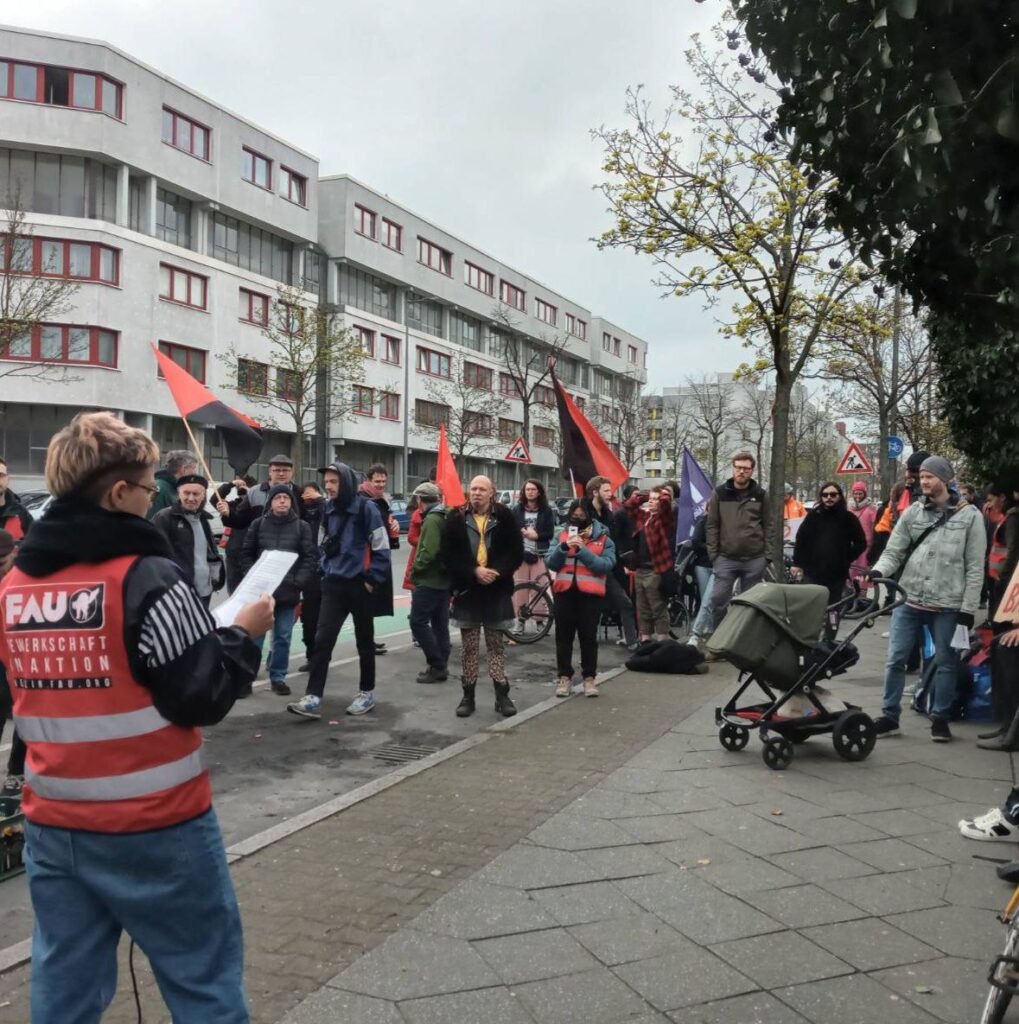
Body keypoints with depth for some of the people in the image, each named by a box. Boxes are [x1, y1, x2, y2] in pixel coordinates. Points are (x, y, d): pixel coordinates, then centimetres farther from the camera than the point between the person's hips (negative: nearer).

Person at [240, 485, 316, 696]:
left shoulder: (302, 527, 3)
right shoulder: (258, 525, 3)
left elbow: (309, 558, -1)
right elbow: (246, 554, 5)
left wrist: (298, 582, -11)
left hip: (288, 591, 1)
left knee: (283, 637, 8)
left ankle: (278, 677, 18)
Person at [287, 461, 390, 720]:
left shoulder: (366, 508, -11)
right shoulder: (328, 510, 6)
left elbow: (381, 547, -11)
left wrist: (372, 580, -11)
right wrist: (324, 572, 12)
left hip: (359, 585, -5)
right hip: (333, 585, 5)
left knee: (364, 640, 9)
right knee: (322, 639, -4)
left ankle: (367, 692, 24)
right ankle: (313, 698, -6)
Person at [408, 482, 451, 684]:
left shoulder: (431, 519, -16)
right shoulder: (445, 517, 13)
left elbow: (429, 551, -25)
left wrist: (415, 568, -12)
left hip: (429, 580, -10)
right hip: (443, 579, 10)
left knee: (418, 622, -6)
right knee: (440, 623, 11)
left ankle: (437, 665, -7)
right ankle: (440, 666, 14)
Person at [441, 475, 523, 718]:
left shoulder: (504, 517, -1)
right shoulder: (456, 518, -1)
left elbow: (516, 552, -1)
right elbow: (447, 554, -5)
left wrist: (498, 572, -17)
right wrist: (474, 571, -17)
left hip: (497, 590, 0)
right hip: (467, 589, 0)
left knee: (496, 644, 7)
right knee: (469, 646, 7)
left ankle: (502, 695, 12)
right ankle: (468, 695, 15)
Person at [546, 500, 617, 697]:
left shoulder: (603, 538, 3)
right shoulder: (562, 535, 10)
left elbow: (606, 565, -11)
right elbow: (551, 563, 1)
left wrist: (582, 550, -18)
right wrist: (564, 547, -16)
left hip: (590, 593, -2)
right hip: (564, 591, 2)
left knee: (588, 636, 4)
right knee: (563, 636, 7)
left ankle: (589, 677, 14)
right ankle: (564, 676, 16)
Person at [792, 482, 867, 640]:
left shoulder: (848, 518, 0)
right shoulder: (813, 515, 2)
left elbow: (861, 543, 7)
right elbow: (800, 539, 5)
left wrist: (847, 559, 0)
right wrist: (797, 562, 2)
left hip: (837, 573, 0)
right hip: (813, 571, 0)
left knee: (833, 608, 9)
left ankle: (829, 642, 18)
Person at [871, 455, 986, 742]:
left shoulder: (969, 516, -1)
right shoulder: (912, 513, 5)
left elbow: (975, 568, -2)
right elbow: (894, 552, 4)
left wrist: (968, 608, -5)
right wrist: (878, 570, -17)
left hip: (948, 606, -2)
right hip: (908, 600, 2)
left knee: (945, 663, 9)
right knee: (895, 659, 4)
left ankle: (940, 718, 23)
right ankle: (889, 716, 15)